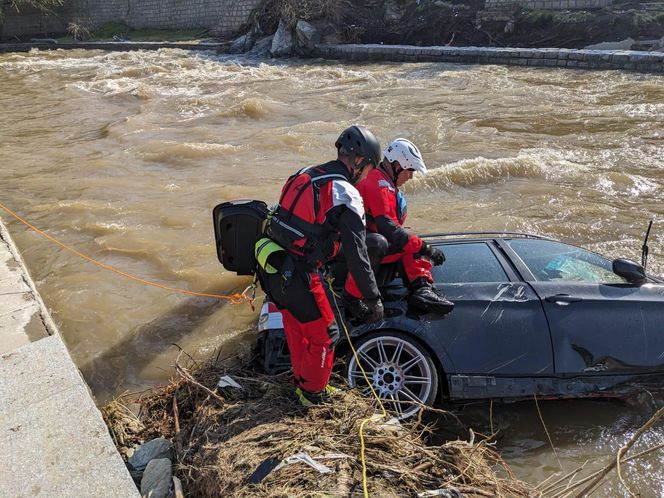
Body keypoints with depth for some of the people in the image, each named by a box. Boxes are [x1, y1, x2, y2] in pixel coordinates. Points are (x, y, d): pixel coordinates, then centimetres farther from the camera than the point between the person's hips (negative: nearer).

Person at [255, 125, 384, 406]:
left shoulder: (304, 175, 8)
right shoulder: (346, 195, -15)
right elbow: (356, 254, -17)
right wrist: (373, 299, -10)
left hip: (271, 267, 8)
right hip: (296, 277, -8)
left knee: (296, 328, 26)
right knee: (323, 336, 13)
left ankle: (301, 381, 45)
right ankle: (313, 394, 30)